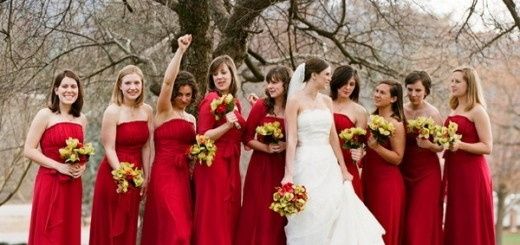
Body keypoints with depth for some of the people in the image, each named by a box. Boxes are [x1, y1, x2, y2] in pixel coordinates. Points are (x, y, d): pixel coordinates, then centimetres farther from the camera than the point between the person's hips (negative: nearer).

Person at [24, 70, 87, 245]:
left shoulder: (82, 119, 10)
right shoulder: (45, 115, -6)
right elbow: (29, 150, -10)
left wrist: (82, 166, 0)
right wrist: (59, 166, -17)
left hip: (73, 184, 5)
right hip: (50, 182, -5)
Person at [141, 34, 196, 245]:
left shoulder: (191, 119, 17)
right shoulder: (164, 111, -3)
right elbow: (167, 81, -19)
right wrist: (180, 50, -24)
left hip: (183, 175, 7)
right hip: (164, 174, -7)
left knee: (183, 228, 7)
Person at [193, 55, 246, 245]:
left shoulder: (235, 102, 12)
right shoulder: (211, 100, -9)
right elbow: (202, 137, -14)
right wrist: (227, 125, -25)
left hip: (232, 165, 8)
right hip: (213, 165, -8)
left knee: (231, 215, 9)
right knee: (214, 217, -5)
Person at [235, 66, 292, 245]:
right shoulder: (261, 106, -3)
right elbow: (247, 138, -1)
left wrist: (286, 145, -9)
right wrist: (266, 148, -13)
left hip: (284, 167, 1)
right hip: (261, 166, -1)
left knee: (280, 214, 5)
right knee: (259, 212, 0)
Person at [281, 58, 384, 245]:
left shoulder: (326, 101, 11)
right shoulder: (295, 101, -6)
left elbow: (333, 137, 13)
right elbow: (291, 139, -12)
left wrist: (343, 169, 11)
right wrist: (289, 174, -18)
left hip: (328, 164, 6)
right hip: (306, 165, -6)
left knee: (335, 215, 1)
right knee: (309, 220, -3)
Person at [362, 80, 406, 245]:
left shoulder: (396, 124, -13)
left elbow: (397, 158, -16)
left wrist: (376, 146, -25)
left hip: (387, 181, -7)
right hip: (368, 177, 7)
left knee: (384, 230, 0)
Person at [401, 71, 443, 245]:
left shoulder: (432, 113, -8)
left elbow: (441, 146, -5)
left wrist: (429, 145, -24)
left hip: (427, 171, -4)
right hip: (404, 170, 4)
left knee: (420, 220, -4)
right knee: (403, 220, 5)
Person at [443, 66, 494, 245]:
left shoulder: (477, 111, -8)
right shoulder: (453, 111, 14)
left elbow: (487, 147, -13)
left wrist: (460, 145, -23)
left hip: (471, 174, -8)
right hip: (453, 172, 8)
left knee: (472, 226, -4)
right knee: (455, 225, 9)